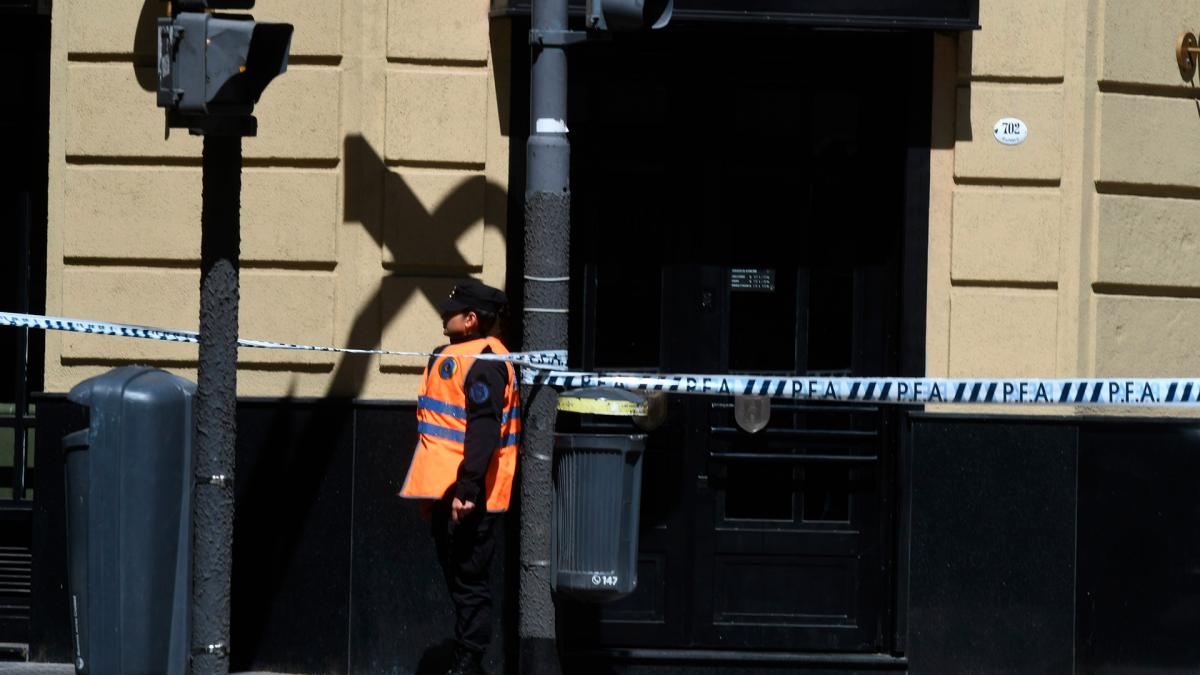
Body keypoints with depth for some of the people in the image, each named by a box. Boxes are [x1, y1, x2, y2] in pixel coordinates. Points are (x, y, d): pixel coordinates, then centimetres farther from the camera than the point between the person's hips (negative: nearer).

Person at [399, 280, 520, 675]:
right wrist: (432, 488, 25)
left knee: (469, 583, -6)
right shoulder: (454, 356, 17)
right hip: (445, 493, 10)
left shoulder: (484, 365, -16)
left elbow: (483, 432, -23)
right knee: (458, 581, 15)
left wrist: (467, 489, -27)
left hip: (468, 498, -10)